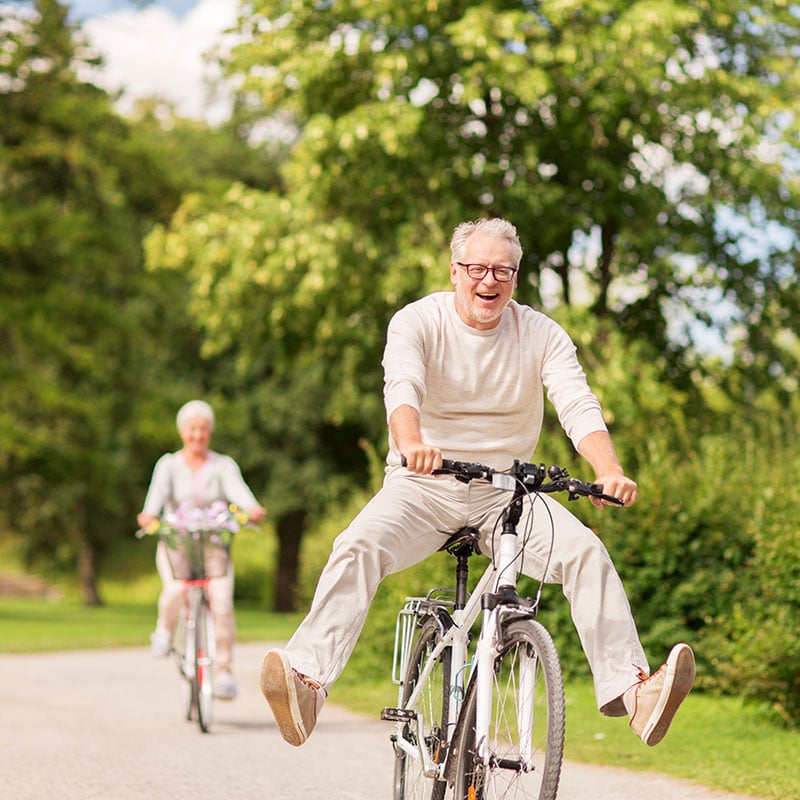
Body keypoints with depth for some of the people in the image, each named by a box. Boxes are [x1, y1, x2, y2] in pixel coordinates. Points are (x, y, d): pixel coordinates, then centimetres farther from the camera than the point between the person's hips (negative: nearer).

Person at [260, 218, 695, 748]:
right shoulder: (418, 322, -6)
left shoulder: (541, 335, 0)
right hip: (424, 486, -2)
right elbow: (402, 387, -26)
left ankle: (629, 688, -27)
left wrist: (610, 472, -36)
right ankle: (307, 680, -38)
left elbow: (579, 406, -14)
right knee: (358, 547, -30)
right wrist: (411, 444, -50)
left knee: (585, 550, -24)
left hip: (506, 491, 2)